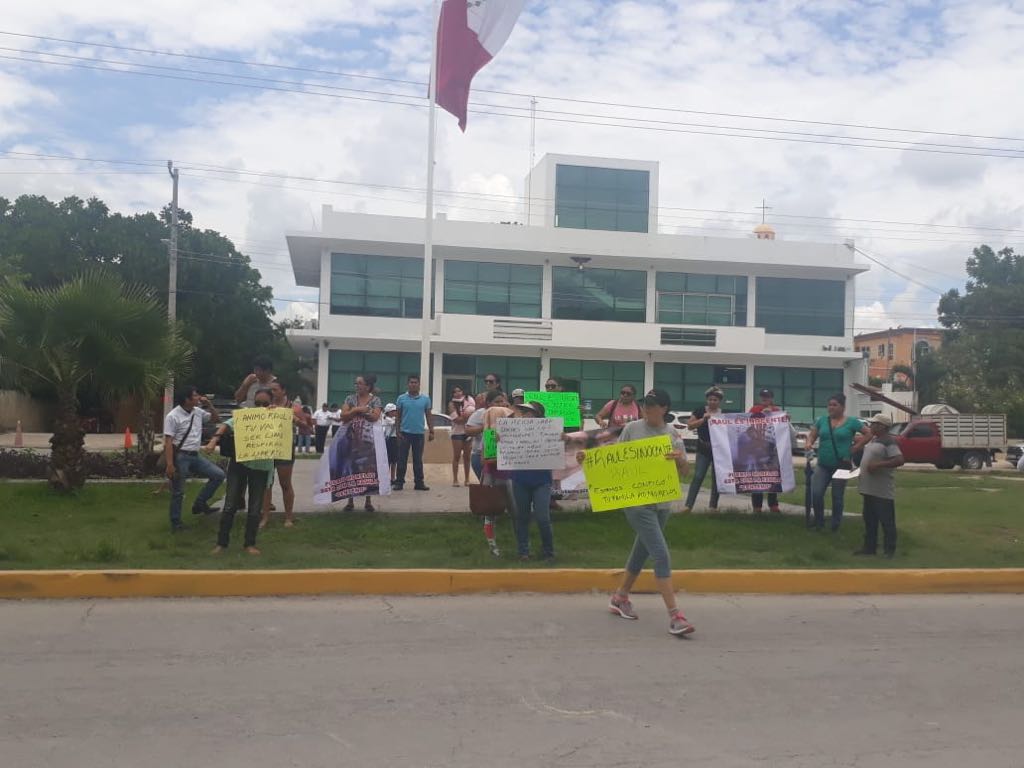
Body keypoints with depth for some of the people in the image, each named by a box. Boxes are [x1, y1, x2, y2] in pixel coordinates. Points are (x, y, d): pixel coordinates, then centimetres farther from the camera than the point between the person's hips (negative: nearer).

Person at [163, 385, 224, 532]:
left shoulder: (198, 412, 6)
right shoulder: (173, 416, -13)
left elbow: (216, 419, 19)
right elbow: (168, 442, -17)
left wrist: (209, 405, 2)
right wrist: (170, 464, -23)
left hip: (195, 455, 7)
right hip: (180, 456, -7)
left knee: (219, 475, -2)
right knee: (178, 492, 2)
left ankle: (199, 504, 8)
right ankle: (176, 523, 15)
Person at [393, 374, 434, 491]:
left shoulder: (425, 399, 5)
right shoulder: (401, 398, 2)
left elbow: (428, 415, 8)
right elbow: (398, 416, 5)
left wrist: (431, 431, 3)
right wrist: (397, 431, -2)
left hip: (419, 433, 1)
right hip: (405, 433, -1)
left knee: (418, 460, 7)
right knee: (402, 459, 2)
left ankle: (419, 482, 13)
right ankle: (399, 482, 7)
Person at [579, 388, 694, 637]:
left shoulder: (673, 435, 4)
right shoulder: (632, 429, -2)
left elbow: (685, 472, 0)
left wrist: (680, 459, -21)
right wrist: (589, 456, -10)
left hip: (661, 503, 5)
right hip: (636, 502, -4)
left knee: (642, 551, 17)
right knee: (661, 554, -14)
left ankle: (620, 598, 38)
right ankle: (674, 616, -14)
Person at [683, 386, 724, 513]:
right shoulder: (700, 410, 0)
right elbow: (690, 425, -4)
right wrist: (703, 419, -16)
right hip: (703, 450, -2)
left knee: (717, 478, 7)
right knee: (698, 477, -8)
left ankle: (713, 506, 16)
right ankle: (688, 505, -8)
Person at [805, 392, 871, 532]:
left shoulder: (851, 422, -5)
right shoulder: (822, 420, 4)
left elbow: (868, 434, -1)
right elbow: (812, 435, 7)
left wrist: (855, 448, -7)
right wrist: (809, 443, -16)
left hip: (841, 465, -2)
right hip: (823, 465, 3)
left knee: (837, 497, 7)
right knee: (816, 493, -7)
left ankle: (836, 525, 22)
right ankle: (819, 520, 14)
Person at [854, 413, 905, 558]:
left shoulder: (889, 442, -15)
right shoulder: (873, 439, 14)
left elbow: (900, 460, -24)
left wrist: (878, 465, -26)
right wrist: (861, 468, 10)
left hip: (883, 491, -10)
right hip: (870, 488, 10)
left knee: (886, 521, 0)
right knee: (869, 520, 15)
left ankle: (889, 550, 7)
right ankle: (870, 547, 24)